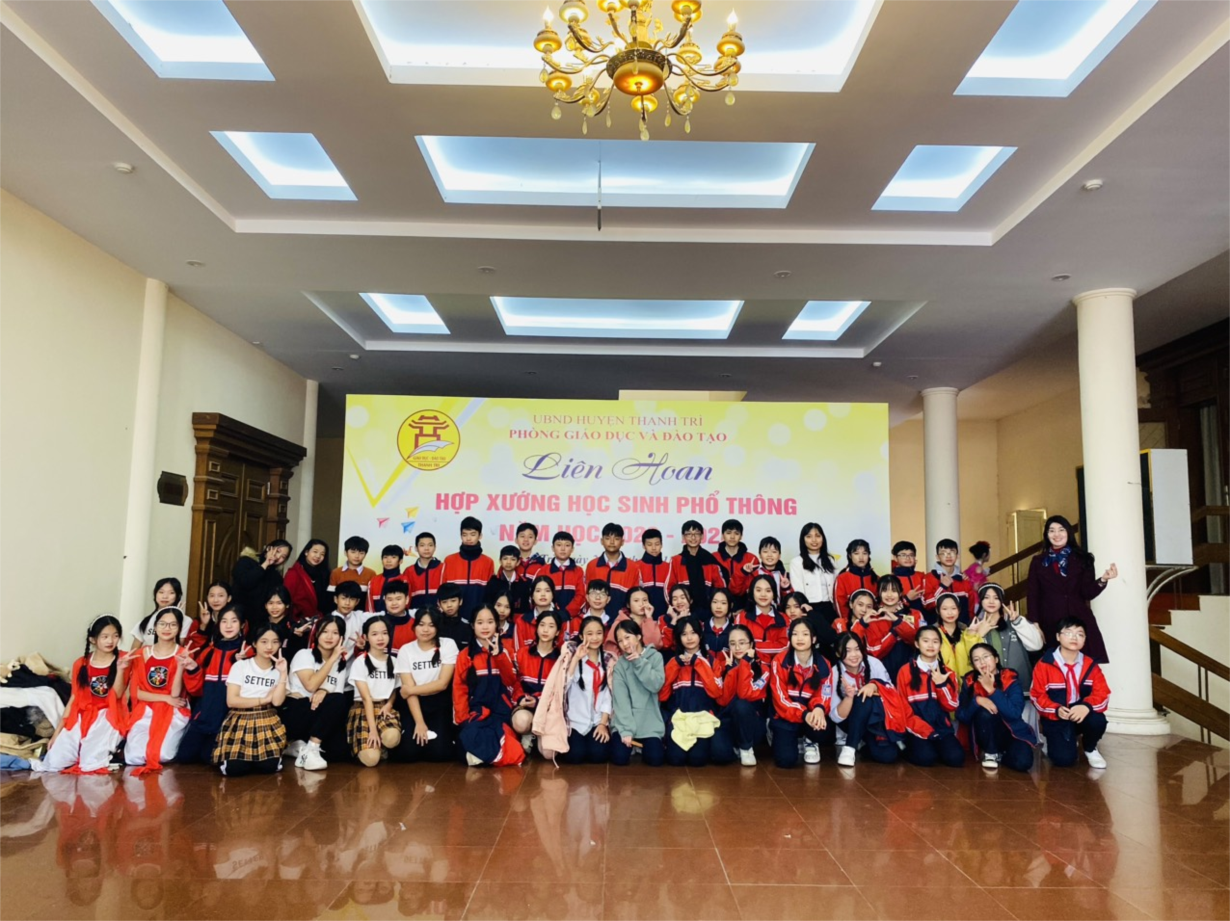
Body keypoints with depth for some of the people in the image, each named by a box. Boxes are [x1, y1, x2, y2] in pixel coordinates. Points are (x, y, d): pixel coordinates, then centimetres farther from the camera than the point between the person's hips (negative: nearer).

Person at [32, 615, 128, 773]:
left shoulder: (122, 660, -1)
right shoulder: (81, 664, 7)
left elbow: (117, 694, -11)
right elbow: (74, 698, 10)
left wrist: (120, 669, -27)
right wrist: (57, 730, 6)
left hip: (108, 717, -3)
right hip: (82, 716, 3)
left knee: (91, 762, -23)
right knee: (55, 762, -13)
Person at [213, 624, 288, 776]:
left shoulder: (278, 670, 6)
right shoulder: (240, 666, -1)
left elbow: (277, 701, -9)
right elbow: (231, 701, -8)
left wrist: (283, 673, -14)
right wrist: (264, 700, -5)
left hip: (266, 721, 2)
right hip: (240, 720, -1)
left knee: (269, 766, -19)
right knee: (234, 768, -21)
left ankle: (256, 756, 16)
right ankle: (245, 756, 14)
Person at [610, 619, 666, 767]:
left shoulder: (655, 656, 1)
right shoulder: (620, 663, 0)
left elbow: (656, 685, -12)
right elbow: (620, 698, -9)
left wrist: (639, 662, -15)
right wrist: (626, 730, -18)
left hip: (649, 721, 0)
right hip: (625, 721, 0)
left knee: (655, 759, -17)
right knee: (620, 758, -18)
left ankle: (642, 745, 16)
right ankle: (630, 741, 16)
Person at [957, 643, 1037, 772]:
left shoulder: (1011, 679, -9)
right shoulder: (970, 682, -6)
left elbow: (1015, 713, -22)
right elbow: (961, 716, -11)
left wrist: (991, 690, -27)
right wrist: (977, 700, -28)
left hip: (1012, 733, 0)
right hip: (987, 737, 0)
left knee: (1022, 762, -30)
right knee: (984, 712, -31)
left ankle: (1001, 754, 5)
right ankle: (990, 753, -7)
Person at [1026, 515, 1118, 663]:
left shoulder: (1082, 559, 9)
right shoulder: (1038, 562, 9)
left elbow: (1088, 593, 1)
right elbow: (1032, 595, 5)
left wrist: (1102, 580, -18)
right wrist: (1035, 624, -5)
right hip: (1050, 624, 0)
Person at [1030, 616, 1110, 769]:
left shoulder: (1090, 665, 1)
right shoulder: (1044, 664, -10)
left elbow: (1103, 694, -8)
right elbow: (1037, 696, -9)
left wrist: (1087, 706, -29)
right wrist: (1056, 710, -27)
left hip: (1082, 715, 3)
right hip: (1055, 718, -3)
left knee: (1098, 720, -32)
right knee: (1064, 759, -22)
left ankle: (1090, 748, 3)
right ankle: (1052, 741, 16)